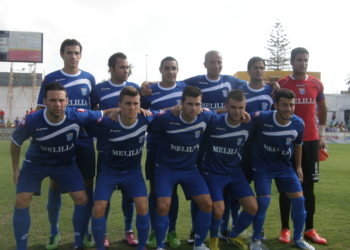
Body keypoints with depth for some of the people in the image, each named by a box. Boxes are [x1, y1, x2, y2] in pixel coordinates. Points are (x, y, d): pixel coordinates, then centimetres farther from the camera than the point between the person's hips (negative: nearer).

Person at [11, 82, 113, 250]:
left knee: (82, 199, -9)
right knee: (21, 202, -10)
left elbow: (101, 114, -12)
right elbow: (15, 142, -7)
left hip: (66, 164, 1)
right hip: (36, 163, 0)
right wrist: (15, 169, -3)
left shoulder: (78, 116, -29)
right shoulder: (31, 121, -29)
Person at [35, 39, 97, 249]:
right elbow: (41, 111, 3)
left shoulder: (89, 79, 7)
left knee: (87, 184, 3)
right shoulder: (50, 79, 1)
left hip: (84, 139, 2)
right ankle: (54, 232, 18)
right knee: (55, 184, 3)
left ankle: (85, 230, 18)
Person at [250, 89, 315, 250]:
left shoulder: (298, 124, -14)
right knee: (263, 201, -12)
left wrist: (298, 166, 13)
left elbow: (298, 145, 6)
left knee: (298, 199, 1)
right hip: (262, 166, -4)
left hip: (284, 166, 4)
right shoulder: (262, 118, -27)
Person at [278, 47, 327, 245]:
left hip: (311, 141, 3)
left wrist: (321, 132, 15)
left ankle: (309, 229, 16)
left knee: (309, 186, 7)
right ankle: (285, 229, 12)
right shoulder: (282, 85, -5)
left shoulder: (316, 84, 5)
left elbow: (322, 109, 20)